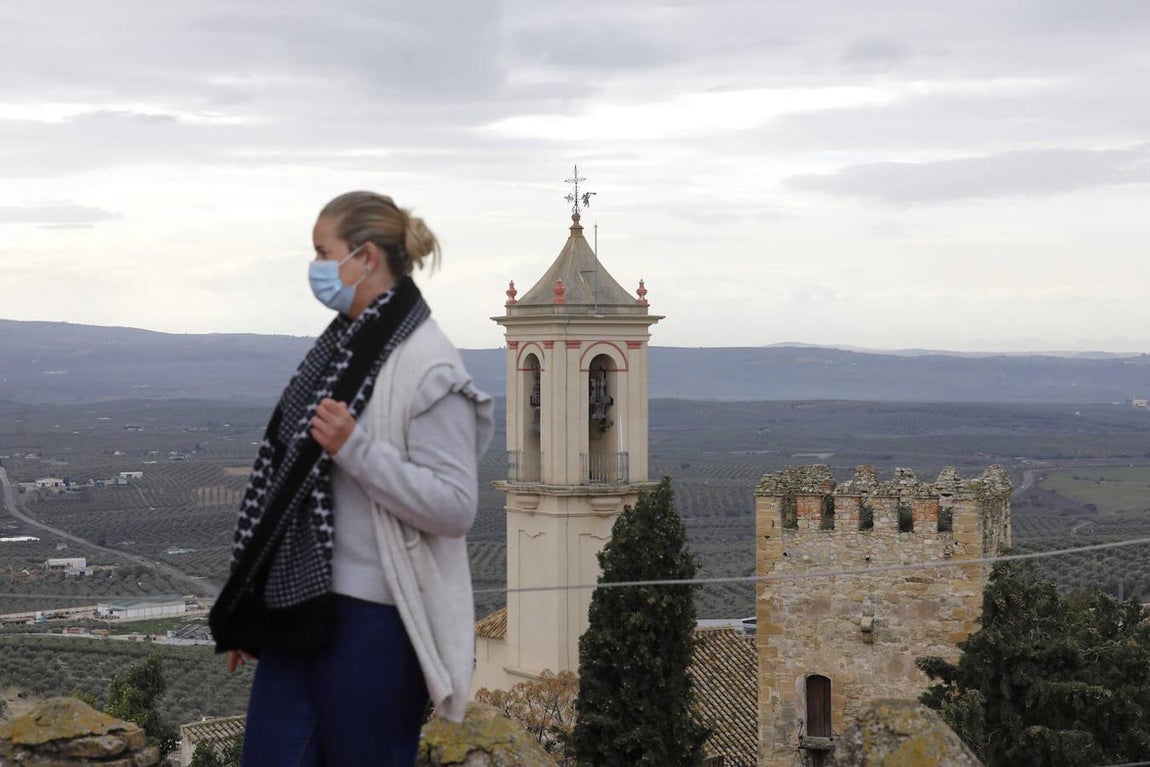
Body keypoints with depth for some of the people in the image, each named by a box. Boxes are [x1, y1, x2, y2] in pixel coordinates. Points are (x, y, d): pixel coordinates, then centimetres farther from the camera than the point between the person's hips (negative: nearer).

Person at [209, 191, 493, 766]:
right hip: (302, 609, 8)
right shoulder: (342, 348, 12)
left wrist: (354, 449, -24)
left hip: (373, 618, -8)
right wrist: (247, 611, 21)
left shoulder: (427, 364, -12)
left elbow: (455, 506, -18)